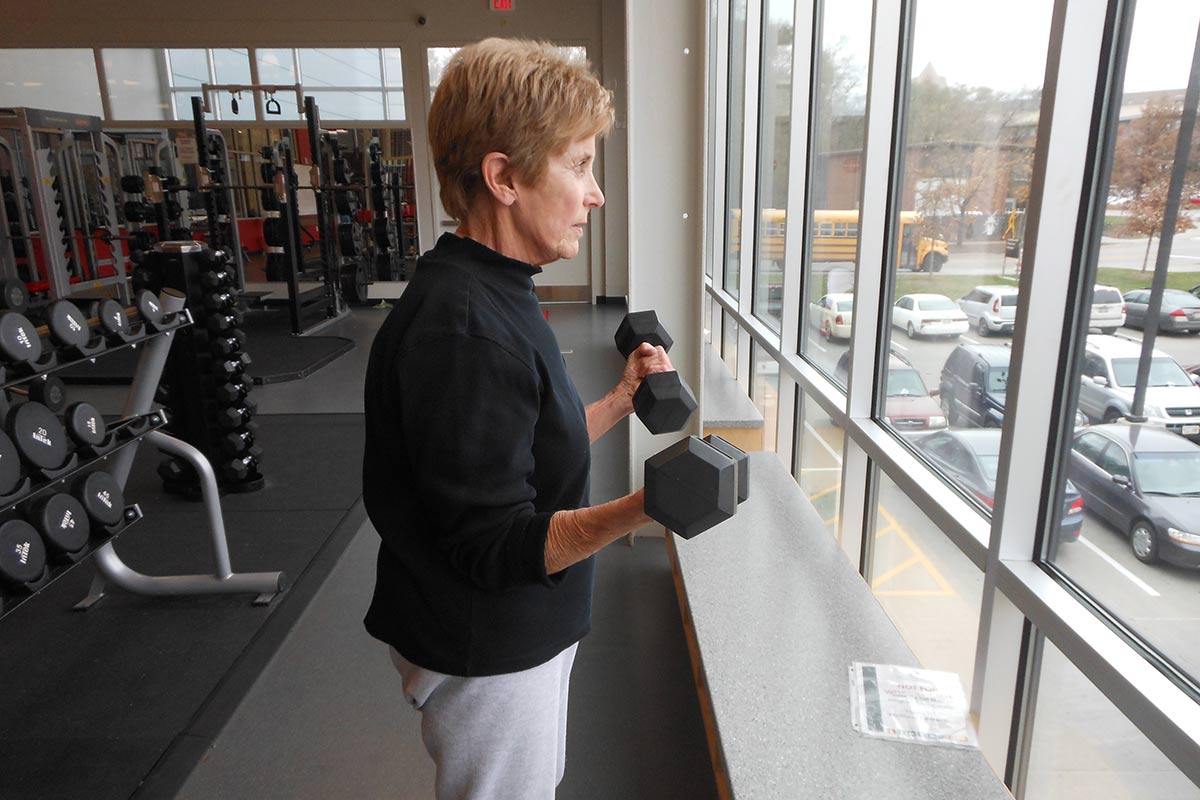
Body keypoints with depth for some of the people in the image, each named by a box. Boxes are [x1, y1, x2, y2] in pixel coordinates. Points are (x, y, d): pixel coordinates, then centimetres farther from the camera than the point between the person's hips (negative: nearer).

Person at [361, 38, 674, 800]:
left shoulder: (491, 296, 3)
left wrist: (620, 402, 0)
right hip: (485, 655, -9)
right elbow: (493, 546, -28)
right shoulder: (461, 329, -30)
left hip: (518, 633, 9)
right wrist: (639, 509, -40)